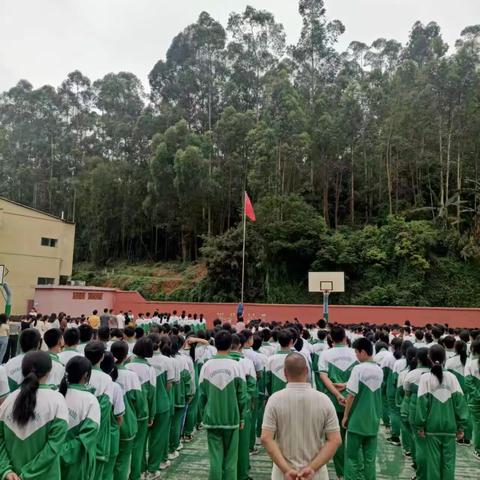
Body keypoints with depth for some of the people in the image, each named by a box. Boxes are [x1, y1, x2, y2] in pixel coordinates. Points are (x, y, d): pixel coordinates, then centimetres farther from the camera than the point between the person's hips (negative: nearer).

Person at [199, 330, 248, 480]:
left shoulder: (207, 366, -5)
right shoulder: (236, 366, -8)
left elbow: (202, 394, 0)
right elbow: (242, 395, -5)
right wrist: (242, 417, 7)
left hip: (212, 418, 1)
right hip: (232, 418, -1)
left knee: (215, 458, 8)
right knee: (230, 459, 11)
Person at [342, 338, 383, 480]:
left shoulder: (358, 368, -15)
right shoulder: (379, 370, 5)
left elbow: (352, 394, -15)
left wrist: (345, 416, -4)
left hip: (357, 420, -6)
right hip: (373, 420, 6)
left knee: (352, 456, 6)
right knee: (370, 457, 13)